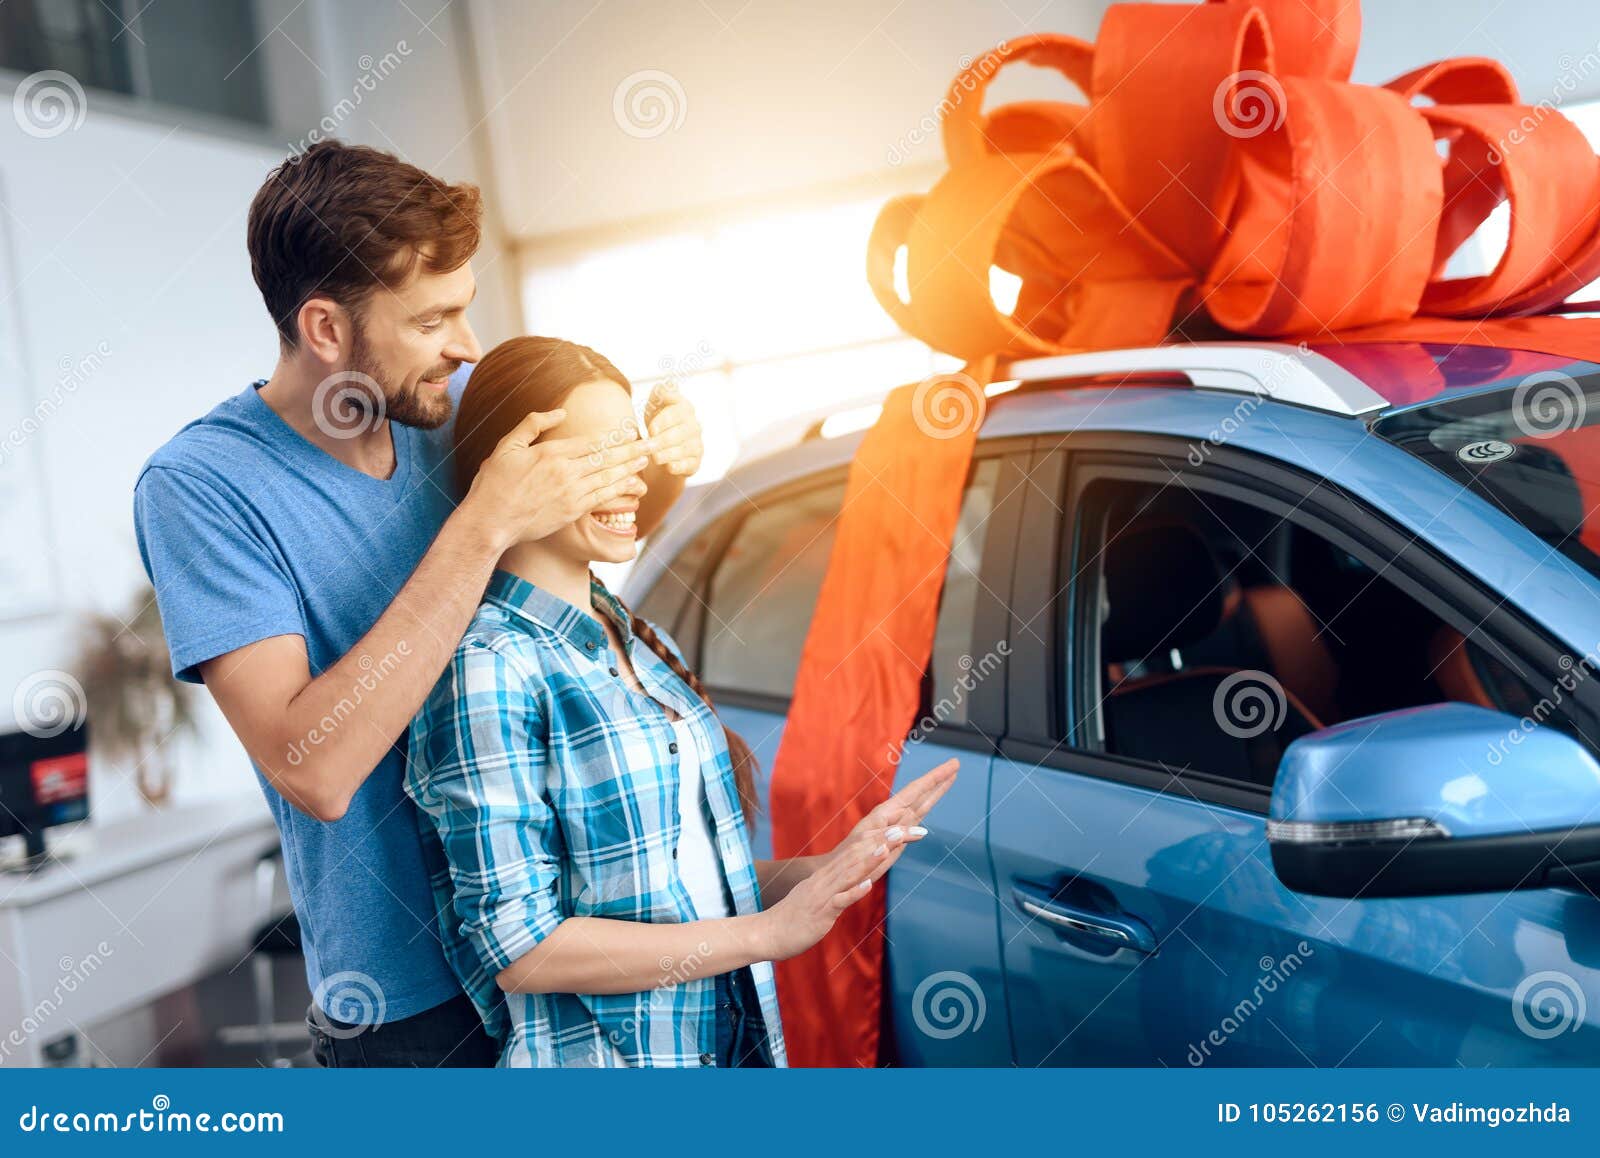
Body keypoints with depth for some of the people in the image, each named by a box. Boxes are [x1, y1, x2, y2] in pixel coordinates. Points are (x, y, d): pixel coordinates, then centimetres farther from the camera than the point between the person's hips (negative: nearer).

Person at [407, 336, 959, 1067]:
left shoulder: (637, 642, 7)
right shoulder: (488, 670, -17)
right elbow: (519, 950, -20)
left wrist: (830, 869, -4)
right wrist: (768, 931, -19)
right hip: (596, 1057, -6)